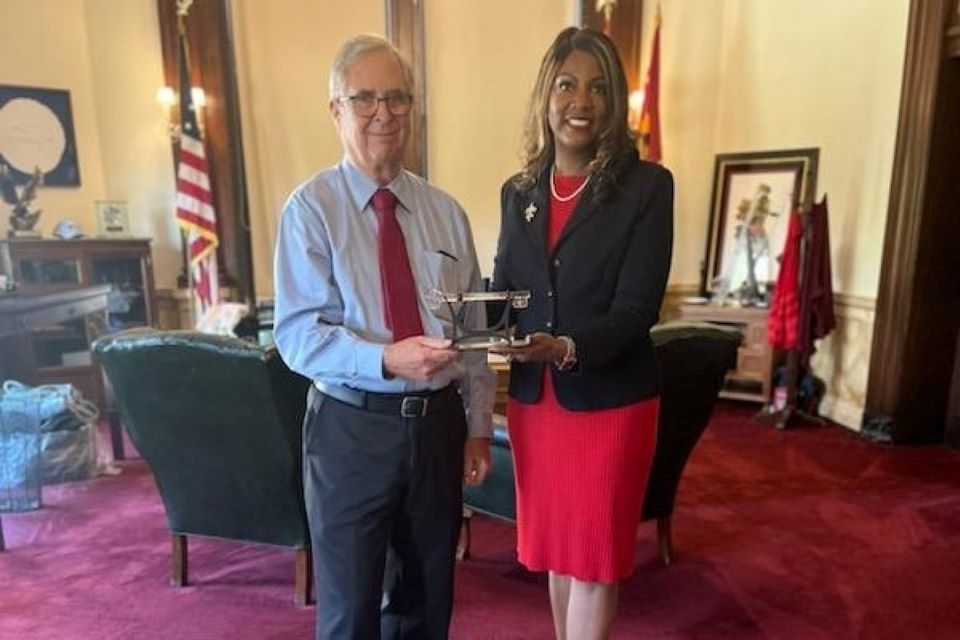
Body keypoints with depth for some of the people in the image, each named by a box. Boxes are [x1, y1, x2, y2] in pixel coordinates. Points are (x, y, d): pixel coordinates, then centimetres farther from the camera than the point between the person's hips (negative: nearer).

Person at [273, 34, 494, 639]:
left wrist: (478, 426, 5)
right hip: (352, 427, -3)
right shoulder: (311, 207, -7)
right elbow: (298, 333, -14)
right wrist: (386, 359, -30)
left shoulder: (446, 211, 5)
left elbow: (474, 326, 6)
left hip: (439, 422, 4)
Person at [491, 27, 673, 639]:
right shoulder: (518, 191, 6)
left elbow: (637, 307, -14)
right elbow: (501, 292, 9)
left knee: (594, 558, 10)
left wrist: (568, 348, -31)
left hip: (609, 398, -4)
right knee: (556, 547, 20)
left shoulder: (647, 185, -7)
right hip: (534, 398, 5)